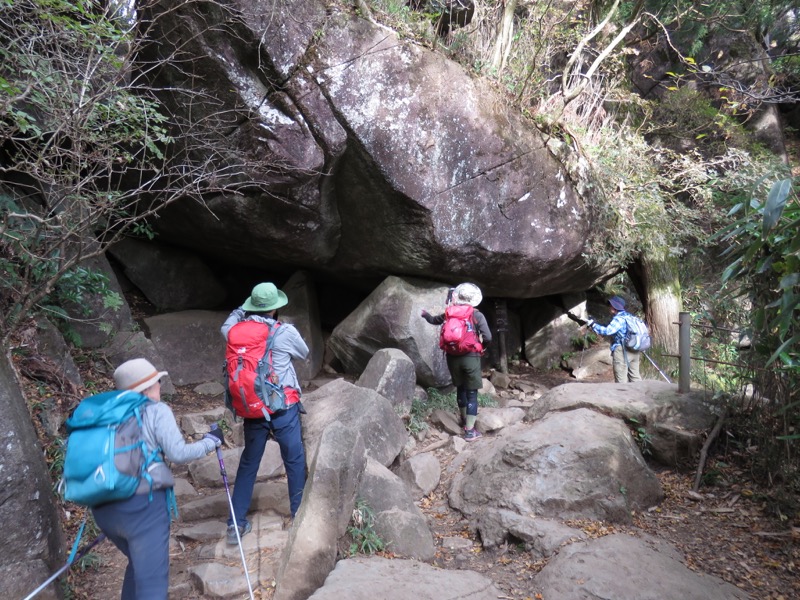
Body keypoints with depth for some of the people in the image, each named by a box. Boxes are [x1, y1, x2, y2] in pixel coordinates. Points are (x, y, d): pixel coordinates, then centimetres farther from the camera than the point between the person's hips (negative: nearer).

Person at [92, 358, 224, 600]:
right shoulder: (156, 410, -1)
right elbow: (178, 453, -7)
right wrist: (211, 441, 6)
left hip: (103, 507, 7)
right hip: (142, 504, -6)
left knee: (140, 564, 29)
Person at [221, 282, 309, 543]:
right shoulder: (286, 332, -10)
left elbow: (225, 327, 25)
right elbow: (304, 354, 10)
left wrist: (242, 309, 24)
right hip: (283, 408, -4)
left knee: (248, 464, 17)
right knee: (295, 460, 13)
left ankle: (236, 523, 22)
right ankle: (298, 513, 24)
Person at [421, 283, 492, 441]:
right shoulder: (477, 315, -7)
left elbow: (433, 320, 23)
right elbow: (488, 337, -15)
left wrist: (425, 314, 45)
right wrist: (480, 346, 7)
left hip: (453, 357, 4)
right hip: (470, 357, -4)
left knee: (460, 388, 22)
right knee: (472, 393, 2)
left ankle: (464, 419, 40)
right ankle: (470, 431, 2)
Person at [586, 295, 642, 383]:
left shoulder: (618, 319, -13)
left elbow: (607, 331, -23)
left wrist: (593, 325, -15)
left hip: (622, 351, -9)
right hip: (634, 350, 9)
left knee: (621, 379, -4)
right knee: (635, 376, 13)